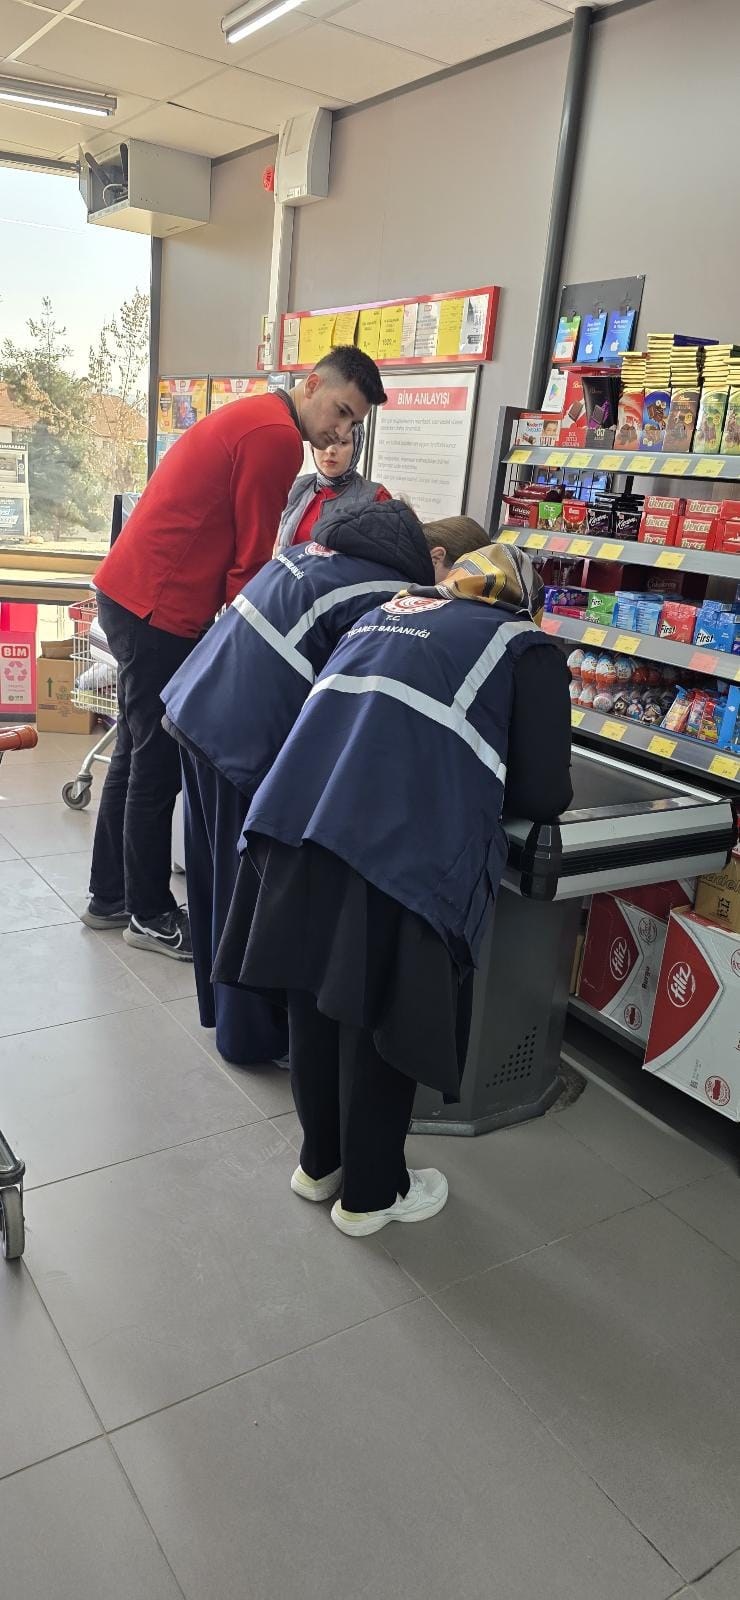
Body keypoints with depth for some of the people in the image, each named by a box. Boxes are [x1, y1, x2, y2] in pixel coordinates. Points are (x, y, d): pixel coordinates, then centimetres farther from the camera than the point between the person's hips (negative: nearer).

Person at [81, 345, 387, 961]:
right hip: (161, 610, -10)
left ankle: (110, 896, 28)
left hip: (129, 594, 10)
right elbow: (250, 560, -13)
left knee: (137, 756, 16)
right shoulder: (278, 436, -14)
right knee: (158, 767, 0)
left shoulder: (250, 416, 18)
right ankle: (149, 915, 13)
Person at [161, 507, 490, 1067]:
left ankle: (222, 1001, 41)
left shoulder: (332, 544, 13)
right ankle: (256, 1032, 23)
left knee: (220, 874, 22)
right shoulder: (386, 595, -16)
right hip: (246, 741, -10)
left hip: (196, 708, 10)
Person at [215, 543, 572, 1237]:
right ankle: (370, 1192, 30)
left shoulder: (386, 612, 27)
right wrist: (483, 780, 30)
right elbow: (541, 794, 10)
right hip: (399, 842, -5)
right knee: (381, 1017, 10)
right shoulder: (527, 647, 12)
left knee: (315, 998, 19)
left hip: (295, 810, 6)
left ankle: (319, 1161, 39)